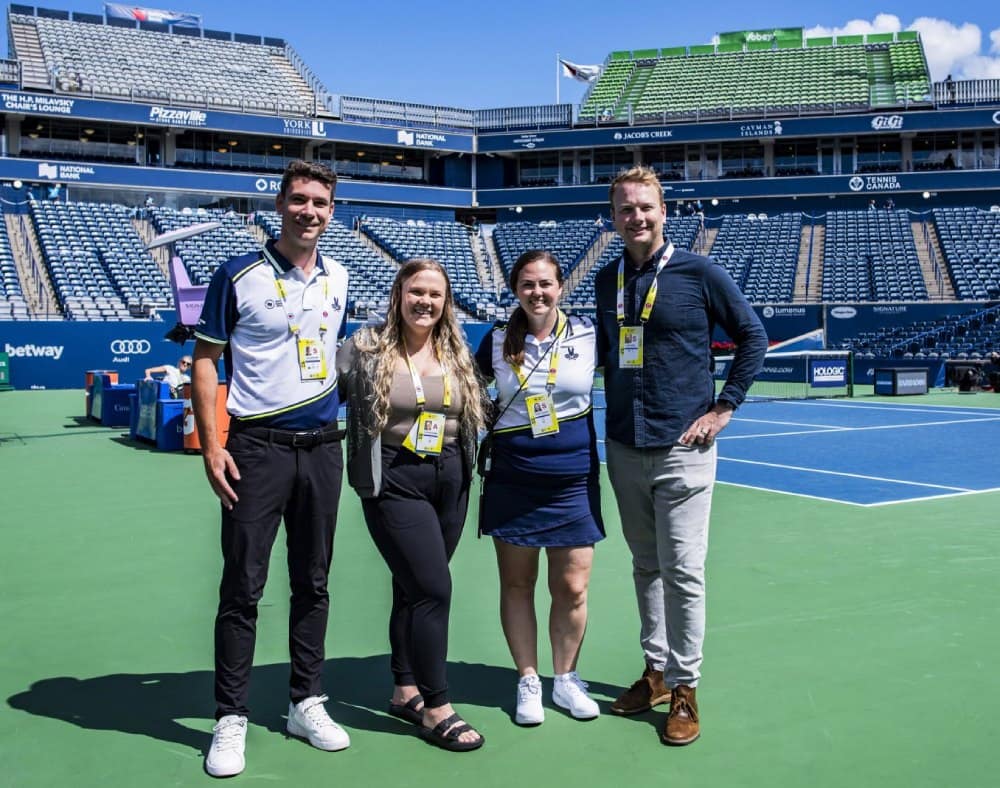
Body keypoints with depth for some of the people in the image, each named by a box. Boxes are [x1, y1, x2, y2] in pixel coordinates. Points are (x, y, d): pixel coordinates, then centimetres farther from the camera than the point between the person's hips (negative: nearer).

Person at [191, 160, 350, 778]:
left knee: (313, 582, 11)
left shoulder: (338, 279, 10)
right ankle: (231, 720, 10)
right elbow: (205, 359, -3)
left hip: (322, 446, 5)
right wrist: (211, 445, -11)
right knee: (243, 588, -1)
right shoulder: (239, 275, -4)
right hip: (258, 447, -4)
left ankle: (307, 703, 23)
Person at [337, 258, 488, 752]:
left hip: (449, 480, 5)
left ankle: (406, 691, 28)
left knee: (412, 587, 14)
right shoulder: (366, 348, -6)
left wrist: (472, 467, 14)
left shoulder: (457, 352, 8)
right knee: (434, 587, -9)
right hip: (394, 481, -5)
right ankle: (436, 709, 3)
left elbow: (475, 412, 19)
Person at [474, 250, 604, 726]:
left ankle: (565, 678, 24)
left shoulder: (587, 334, -1)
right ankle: (527, 682, 23)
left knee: (571, 587, 3)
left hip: (573, 480, -1)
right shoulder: (498, 342, 3)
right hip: (512, 480, 1)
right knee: (516, 584, 7)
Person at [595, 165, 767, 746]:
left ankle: (685, 688, 11)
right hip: (624, 448, 5)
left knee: (682, 571, -3)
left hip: (681, 448, -5)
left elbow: (754, 337, 0)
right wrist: (614, 403, 11)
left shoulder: (699, 273, -6)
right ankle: (656, 670, 27)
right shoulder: (607, 280, 9)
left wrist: (724, 406, -4)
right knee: (645, 566, 14)